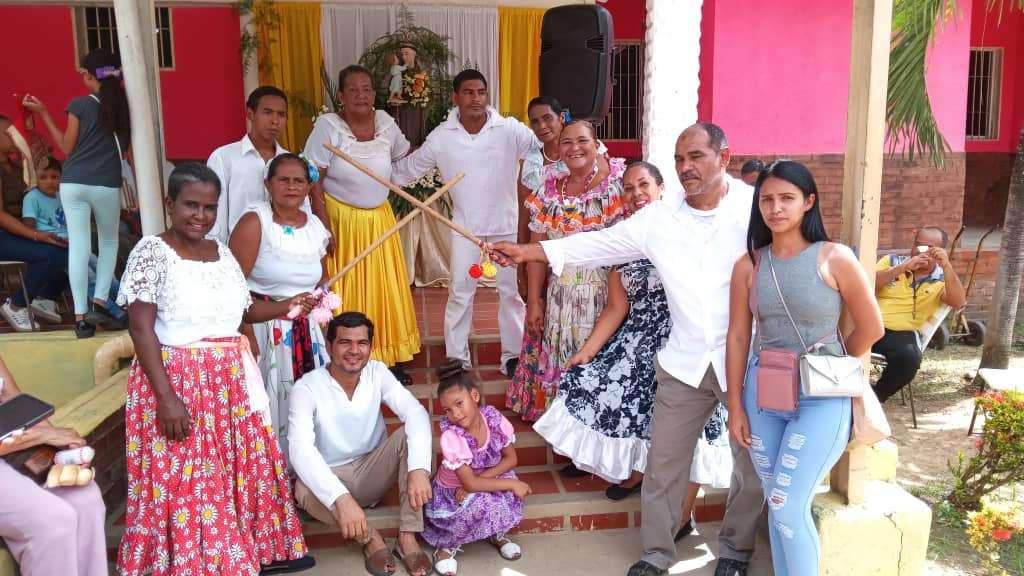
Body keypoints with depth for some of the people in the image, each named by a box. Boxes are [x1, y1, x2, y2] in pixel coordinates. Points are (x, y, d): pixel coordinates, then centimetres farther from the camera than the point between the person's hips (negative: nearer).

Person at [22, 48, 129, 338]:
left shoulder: (79, 105, -3)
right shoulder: (125, 106, 2)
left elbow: (67, 148, 5)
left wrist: (43, 113, 10)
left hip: (73, 183, -1)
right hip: (107, 185, 1)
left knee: (78, 246, 0)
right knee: (109, 241, 20)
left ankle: (81, 317, 0)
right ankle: (99, 301, 6)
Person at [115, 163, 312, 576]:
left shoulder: (221, 252, 10)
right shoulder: (152, 252, -10)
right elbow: (141, 328, -15)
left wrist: (285, 307, 1)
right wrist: (166, 396, -21)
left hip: (231, 381, 7)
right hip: (178, 379, -7)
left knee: (243, 469, 15)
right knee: (185, 483, 0)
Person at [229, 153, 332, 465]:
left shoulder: (316, 228, 7)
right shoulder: (255, 222, -11)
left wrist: (325, 331, 16)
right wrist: (245, 335, -21)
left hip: (306, 331, 5)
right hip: (262, 327, -5)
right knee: (267, 407, 2)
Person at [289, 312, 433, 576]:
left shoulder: (377, 372, -10)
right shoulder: (306, 388, -21)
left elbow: (416, 413, -24)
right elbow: (300, 449, -35)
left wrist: (419, 468, -43)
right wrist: (341, 498, -51)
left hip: (374, 471, 3)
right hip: (331, 478, -2)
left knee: (409, 434, -25)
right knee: (304, 491, -36)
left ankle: (407, 537, -21)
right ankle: (369, 537, -9)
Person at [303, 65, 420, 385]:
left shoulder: (385, 122, -1)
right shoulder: (328, 126, -14)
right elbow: (314, 182, -14)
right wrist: (325, 228, -19)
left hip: (379, 220, 5)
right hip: (341, 222, -5)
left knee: (384, 290, 12)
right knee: (346, 295, 3)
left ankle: (387, 359, 25)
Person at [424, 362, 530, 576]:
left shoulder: (493, 418, -20)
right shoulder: (451, 436, -31)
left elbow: (511, 459, -11)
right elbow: (470, 484, -29)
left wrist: (479, 479, -24)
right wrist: (512, 484, -29)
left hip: (482, 481, 4)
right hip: (453, 491, -4)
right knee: (482, 502, -33)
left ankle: (497, 532, 4)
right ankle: (446, 545, -6)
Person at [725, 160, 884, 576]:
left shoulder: (835, 258, -9)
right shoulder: (748, 265, 0)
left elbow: (870, 328, -1)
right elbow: (737, 337, 2)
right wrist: (735, 407, 1)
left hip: (821, 396, -3)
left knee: (788, 504, -6)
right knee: (776, 502, 11)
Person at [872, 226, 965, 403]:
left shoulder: (942, 280, 12)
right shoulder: (892, 261, 15)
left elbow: (958, 303, -9)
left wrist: (946, 266, -16)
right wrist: (903, 267, -11)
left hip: (902, 333, 0)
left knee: (909, 358, -33)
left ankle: (875, 398, -6)